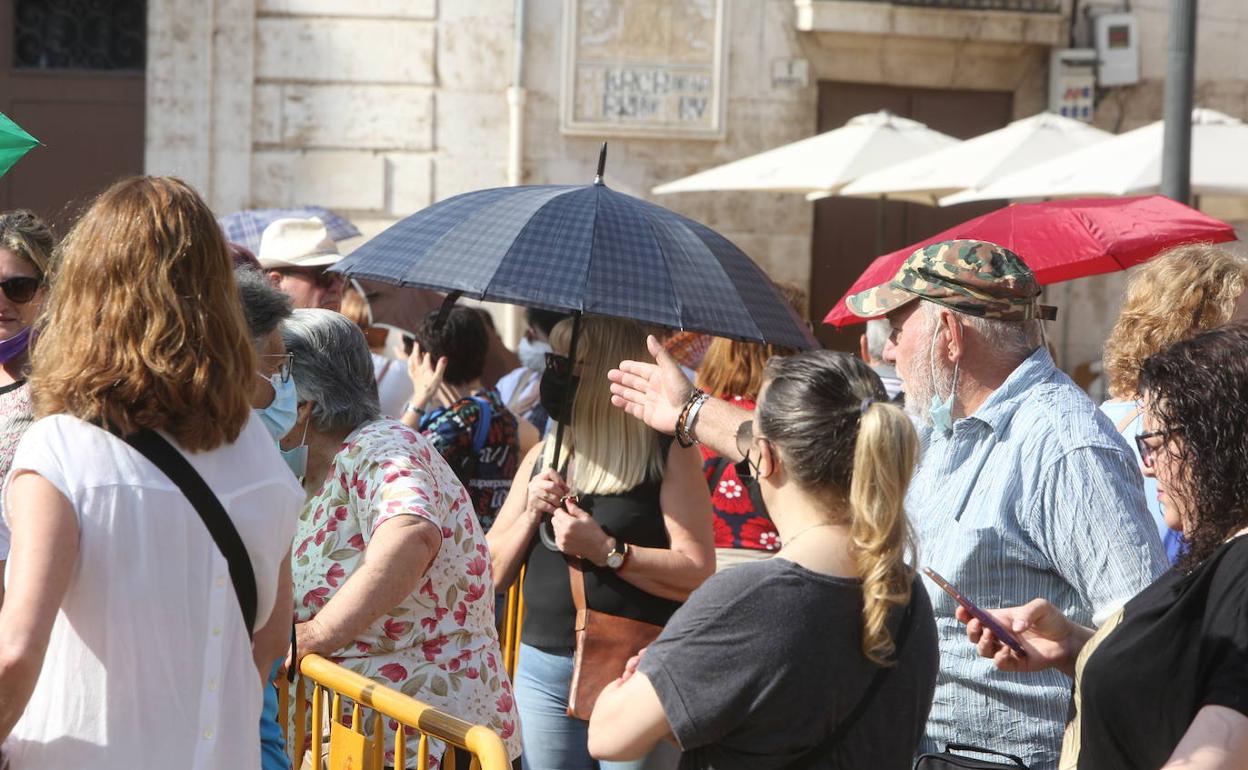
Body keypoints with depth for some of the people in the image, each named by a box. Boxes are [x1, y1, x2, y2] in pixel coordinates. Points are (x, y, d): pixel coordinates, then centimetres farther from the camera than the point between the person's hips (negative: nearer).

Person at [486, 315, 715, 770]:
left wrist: (605, 550, -19)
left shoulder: (669, 456, -4)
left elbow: (699, 574, -14)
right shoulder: (543, 458, 13)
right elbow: (492, 576, 12)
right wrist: (530, 516, -4)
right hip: (543, 670, 5)